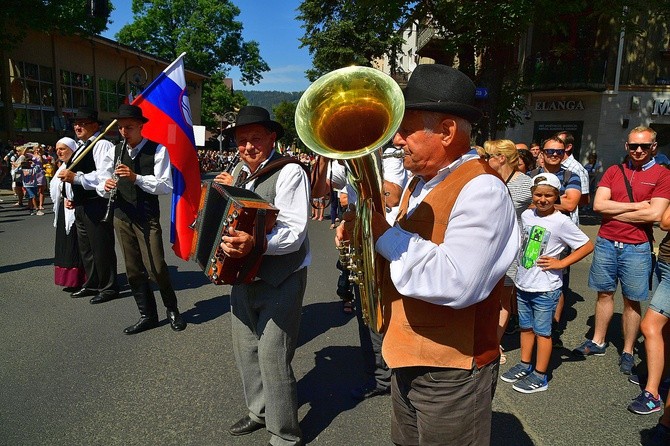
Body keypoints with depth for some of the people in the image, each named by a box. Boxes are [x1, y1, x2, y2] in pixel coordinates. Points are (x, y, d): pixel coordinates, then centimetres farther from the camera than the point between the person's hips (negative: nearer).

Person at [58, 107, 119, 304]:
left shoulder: (102, 145, -13)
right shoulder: (80, 147, 18)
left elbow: (105, 176, -25)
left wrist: (76, 178, -28)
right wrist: (72, 198, 22)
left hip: (97, 204, -10)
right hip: (81, 205, 10)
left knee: (101, 248, -2)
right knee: (86, 248, 19)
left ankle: (108, 287, 12)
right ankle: (92, 284, 33)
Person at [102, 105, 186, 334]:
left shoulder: (158, 150, -7)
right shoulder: (116, 150, 11)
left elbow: (166, 186, -14)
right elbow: (114, 181, 17)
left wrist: (136, 177, -25)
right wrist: (107, 185, -6)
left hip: (147, 218, -5)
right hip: (122, 216, 6)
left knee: (156, 268, -8)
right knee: (134, 270, 9)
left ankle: (172, 309, 17)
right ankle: (148, 315, 23)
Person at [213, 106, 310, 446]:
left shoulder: (289, 172, -14)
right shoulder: (239, 172, 8)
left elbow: (294, 233, -23)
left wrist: (256, 243, -38)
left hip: (282, 279, -7)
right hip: (243, 274, 8)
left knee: (272, 356, -6)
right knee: (246, 348, 17)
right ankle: (259, 412, 39)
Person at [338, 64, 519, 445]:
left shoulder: (481, 189, -23)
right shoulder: (422, 182, 8)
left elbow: (456, 284, -35)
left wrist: (385, 235, -25)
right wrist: (366, 235, -4)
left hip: (452, 373, -9)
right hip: (409, 360, 9)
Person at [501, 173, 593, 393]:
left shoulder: (562, 222, -14)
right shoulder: (526, 215, 2)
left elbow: (587, 246, -10)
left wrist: (561, 263, -14)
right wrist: (518, 276, 11)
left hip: (545, 289, -6)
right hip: (523, 284, 6)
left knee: (542, 332, 6)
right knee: (525, 327, 19)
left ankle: (540, 376, 19)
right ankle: (525, 365, 35)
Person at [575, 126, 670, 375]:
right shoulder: (614, 171, 7)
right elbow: (598, 204, -5)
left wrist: (614, 212, -9)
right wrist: (636, 205, -11)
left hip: (636, 247, -3)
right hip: (606, 243, 3)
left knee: (631, 301, 7)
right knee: (604, 293, 13)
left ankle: (628, 352, 20)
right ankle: (598, 342, 26)